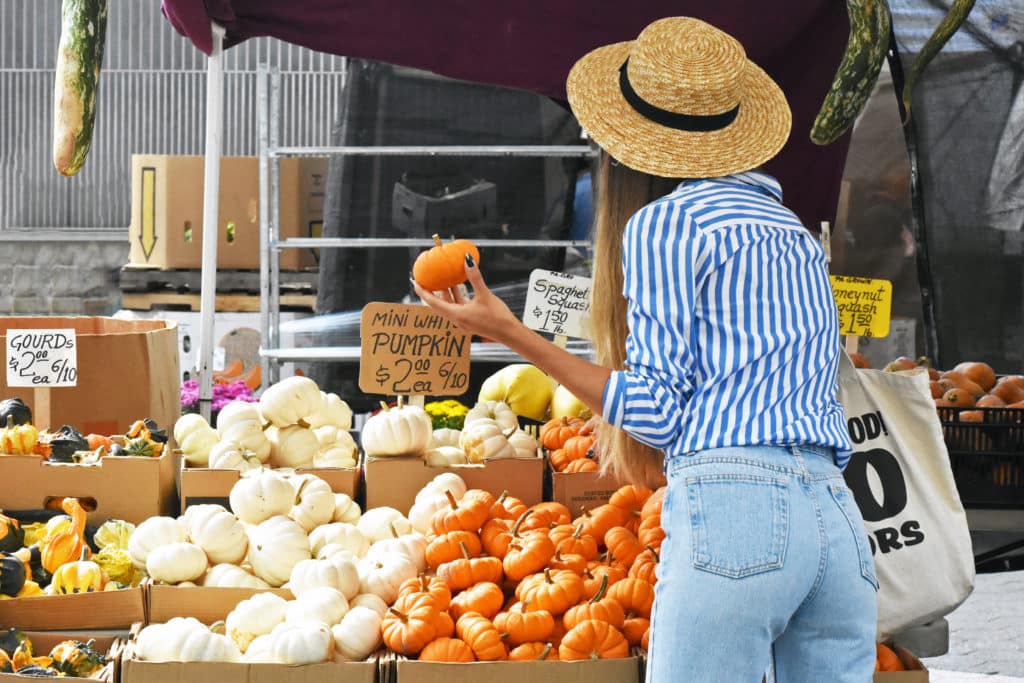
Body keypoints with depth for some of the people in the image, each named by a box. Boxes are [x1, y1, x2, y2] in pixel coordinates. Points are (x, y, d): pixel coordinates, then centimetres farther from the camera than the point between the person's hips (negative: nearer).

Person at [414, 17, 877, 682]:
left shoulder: (663, 222, 3)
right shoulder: (796, 232, 25)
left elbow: (656, 414, -2)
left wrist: (513, 334, 3)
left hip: (735, 507, -7)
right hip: (840, 519, 7)